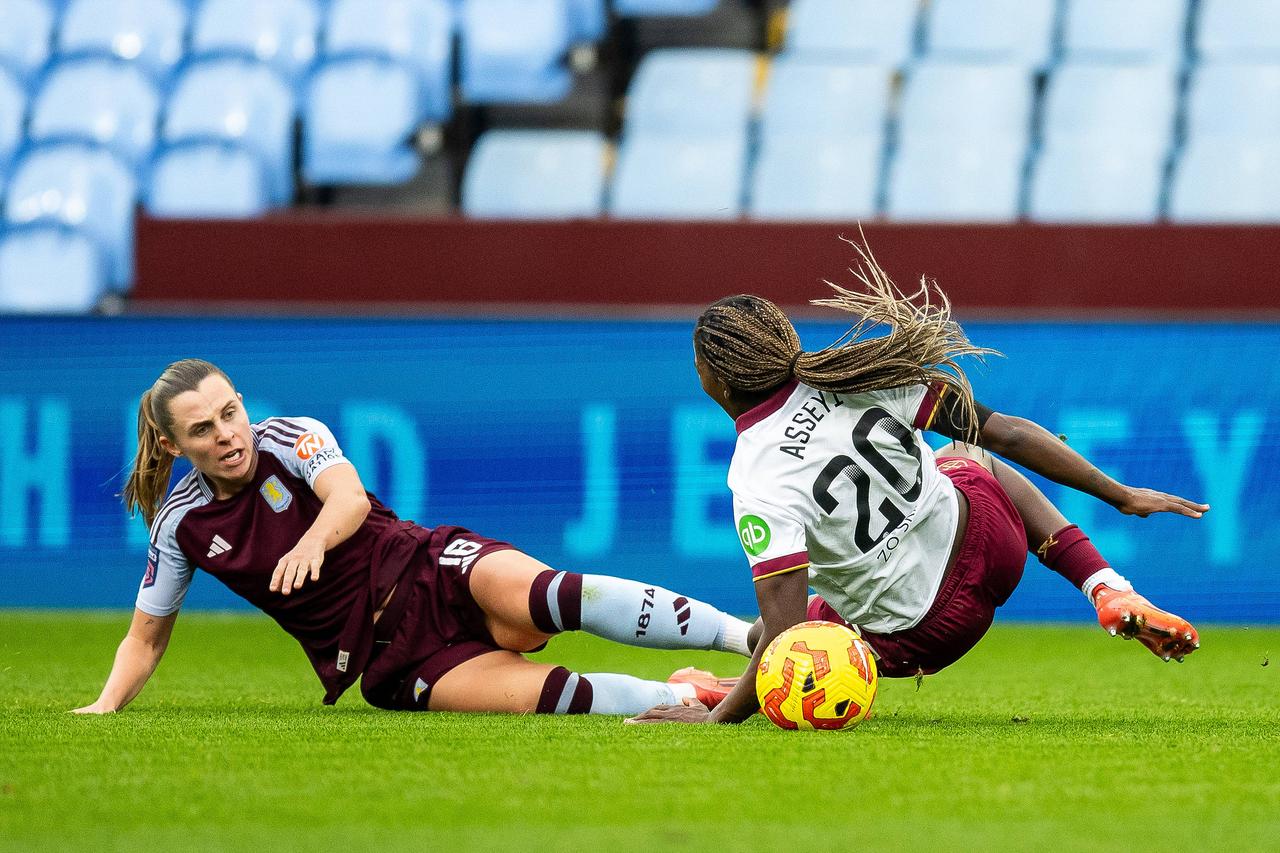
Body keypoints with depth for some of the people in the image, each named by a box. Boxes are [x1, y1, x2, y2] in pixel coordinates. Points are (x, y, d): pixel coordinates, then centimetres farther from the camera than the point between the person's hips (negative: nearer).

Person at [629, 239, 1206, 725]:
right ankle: (1111, 594, 21)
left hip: (913, 640, -3)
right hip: (987, 542, 3)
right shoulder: (855, 372, -12)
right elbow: (1006, 433, -8)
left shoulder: (757, 485, -25)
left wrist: (716, 720, -21)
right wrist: (1121, 496, 1)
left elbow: (786, 638, -32)